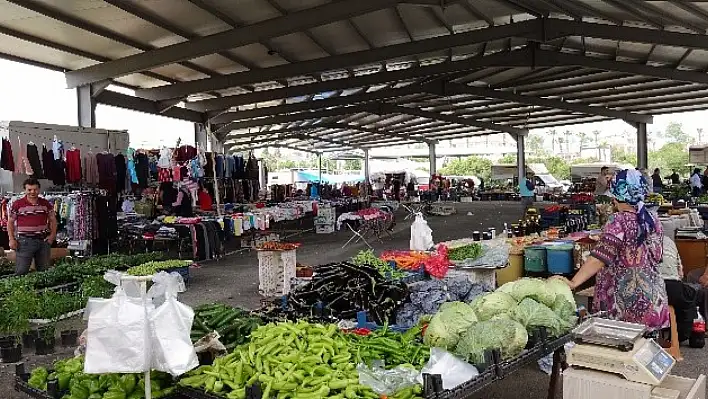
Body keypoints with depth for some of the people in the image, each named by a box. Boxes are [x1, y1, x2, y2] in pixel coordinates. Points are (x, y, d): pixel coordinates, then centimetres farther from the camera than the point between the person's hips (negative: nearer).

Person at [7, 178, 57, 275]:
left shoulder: (46, 204, 8)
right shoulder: (17, 204, 0)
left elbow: (53, 220, 16)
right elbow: (10, 222, 4)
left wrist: (52, 235, 4)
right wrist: (12, 239, -4)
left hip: (44, 240, 3)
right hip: (25, 241, -3)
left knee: (44, 270, 9)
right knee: (21, 271, -4)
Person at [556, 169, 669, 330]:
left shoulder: (618, 222, -16)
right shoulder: (653, 220, 5)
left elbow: (599, 258, -25)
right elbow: (656, 257, 14)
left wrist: (573, 283, -29)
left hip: (626, 300, -7)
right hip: (653, 298, 7)